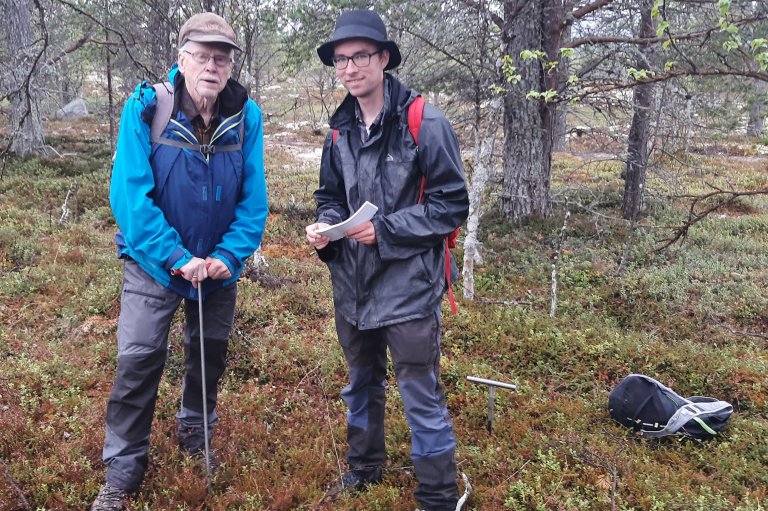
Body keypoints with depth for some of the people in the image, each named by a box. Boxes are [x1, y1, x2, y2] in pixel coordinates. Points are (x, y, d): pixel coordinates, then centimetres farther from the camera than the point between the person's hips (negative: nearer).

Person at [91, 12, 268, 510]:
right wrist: (177, 258, -24)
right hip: (155, 262, -3)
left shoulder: (246, 116, -11)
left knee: (210, 352, 17)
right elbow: (130, 194, -21)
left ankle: (195, 431, 43)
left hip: (219, 265, 3)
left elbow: (254, 196, -8)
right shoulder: (145, 108, -18)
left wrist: (229, 254, -19)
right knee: (138, 361, -4)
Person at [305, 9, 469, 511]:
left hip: (408, 287, -6)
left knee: (422, 398, 2)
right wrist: (325, 226, -6)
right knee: (362, 384, 23)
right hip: (353, 285, 7)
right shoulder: (340, 131, 6)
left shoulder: (425, 124, -13)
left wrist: (384, 229, -21)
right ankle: (364, 469, 45)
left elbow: (452, 205, -13)